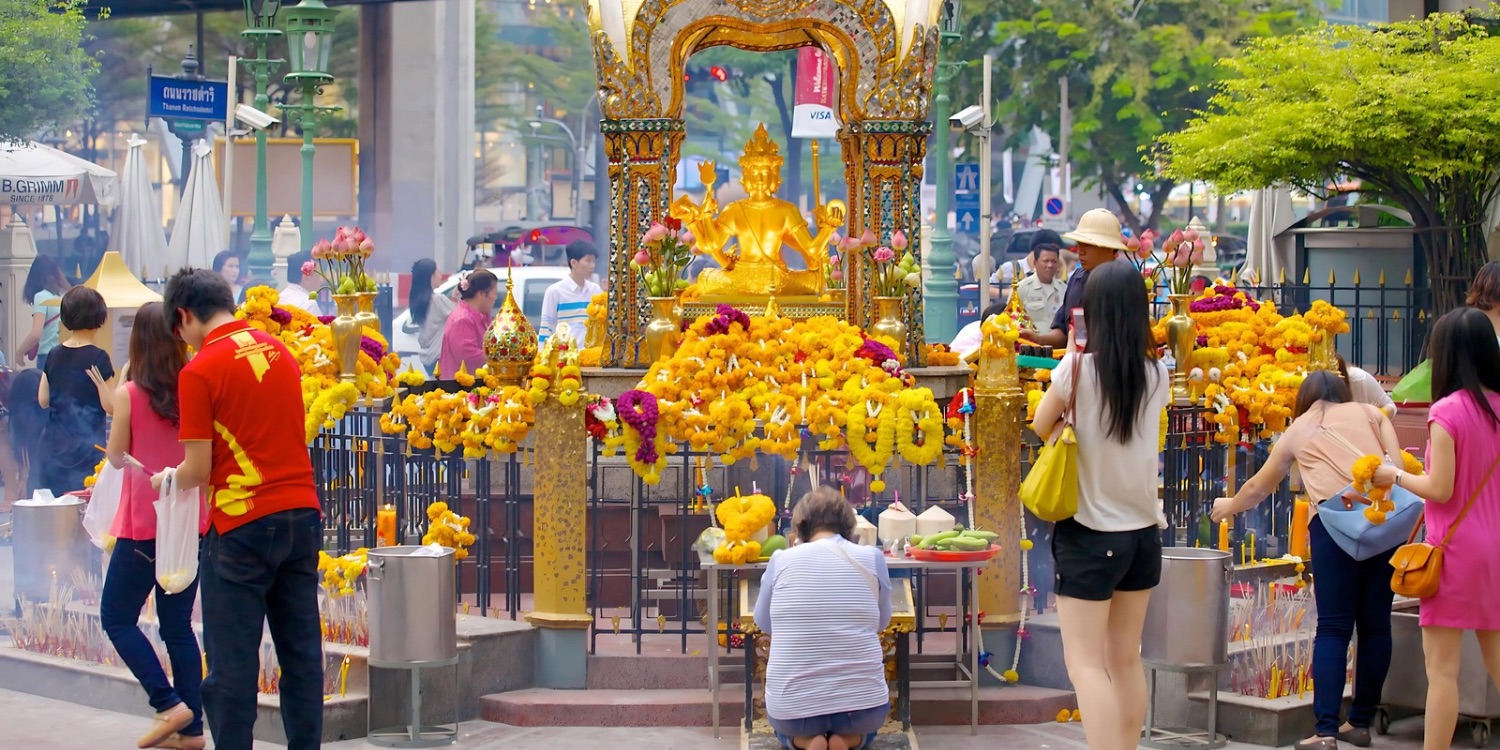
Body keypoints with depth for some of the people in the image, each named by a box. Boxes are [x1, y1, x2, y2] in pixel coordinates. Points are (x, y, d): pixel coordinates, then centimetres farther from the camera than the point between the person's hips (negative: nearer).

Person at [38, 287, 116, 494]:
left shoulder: (54, 355, 6)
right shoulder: (98, 358, -10)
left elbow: (43, 400, 11)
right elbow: (110, 406, -10)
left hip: (55, 443, 6)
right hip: (87, 444, -5)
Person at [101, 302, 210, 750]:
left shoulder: (129, 395, -11)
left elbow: (116, 456, -1)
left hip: (144, 524, -5)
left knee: (117, 619, 9)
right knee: (178, 625, 12)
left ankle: (169, 704, -4)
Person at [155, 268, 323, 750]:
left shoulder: (199, 372, -10)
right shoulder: (279, 352, 9)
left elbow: (198, 470, -10)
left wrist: (165, 481, 11)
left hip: (242, 526, -6)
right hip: (302, 513, 6)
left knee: (231, 662, 2)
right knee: (301, 651, 11)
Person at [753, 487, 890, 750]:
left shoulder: (781, 560, -1)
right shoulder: (872, 558, -1)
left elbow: (764, 623, 14)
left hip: (792, 708, 0)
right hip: (861, 704, 0)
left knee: (786, 728, 36)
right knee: (865, 727, 37)